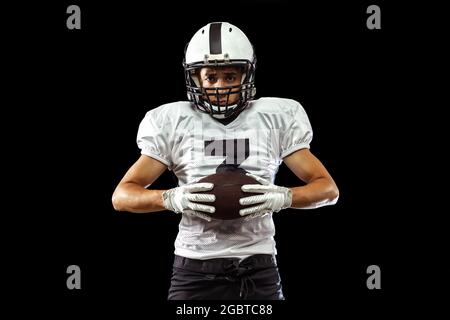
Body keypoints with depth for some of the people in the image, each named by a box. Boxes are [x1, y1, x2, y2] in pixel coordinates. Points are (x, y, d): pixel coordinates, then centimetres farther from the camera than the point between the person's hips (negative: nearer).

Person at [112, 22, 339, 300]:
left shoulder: (275, 120, 5)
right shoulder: (173, 124, 4)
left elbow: (328, 188, 5)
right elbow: (122, 195, 2)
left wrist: (283, 197, -17)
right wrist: (172, 198, -18)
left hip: (258, 268, 1)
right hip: (195, 267, -1)